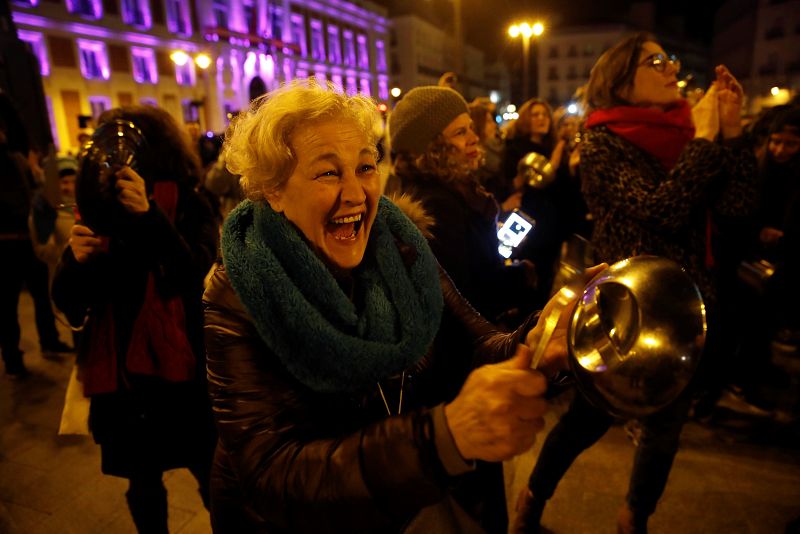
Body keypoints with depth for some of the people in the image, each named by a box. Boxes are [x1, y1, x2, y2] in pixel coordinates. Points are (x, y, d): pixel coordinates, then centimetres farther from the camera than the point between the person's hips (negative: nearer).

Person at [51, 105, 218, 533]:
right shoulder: (97, 212, 3)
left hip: (183, 371, -3)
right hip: (121, 374, 4)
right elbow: (67, 302, 2)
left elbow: (194, 277, -22)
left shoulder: (188, 207, -6)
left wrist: (148, 215, -33)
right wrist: (76, 260, -18)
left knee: (212, 482, 8)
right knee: (142, 486, 18)